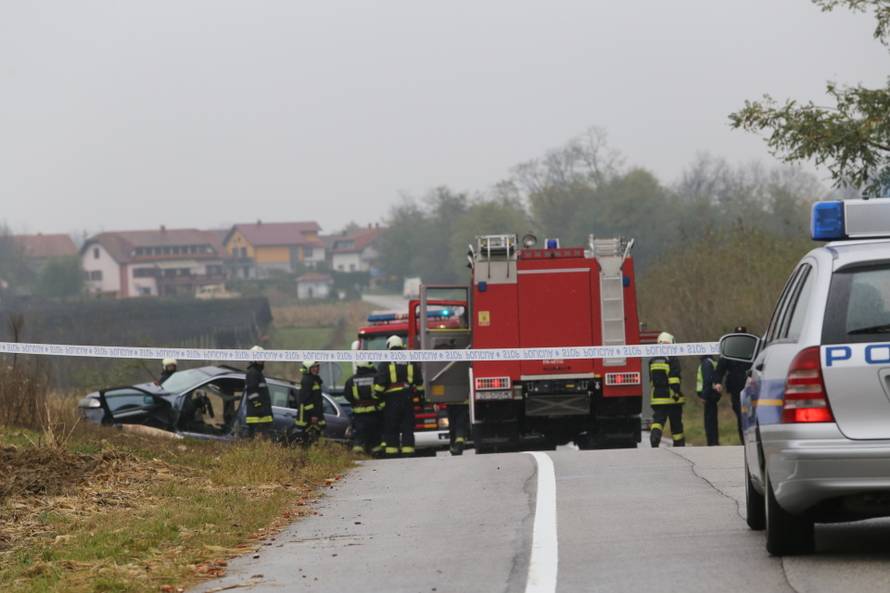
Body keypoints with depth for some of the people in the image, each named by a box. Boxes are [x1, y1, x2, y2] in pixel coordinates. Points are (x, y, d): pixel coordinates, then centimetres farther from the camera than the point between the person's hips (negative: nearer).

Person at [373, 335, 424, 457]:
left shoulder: (385, 362, -4)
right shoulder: (411, 361, 9)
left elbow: (380, 383, -10)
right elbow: (419, 382, 12)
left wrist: (377, 395, -4)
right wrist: (420, 395, 19)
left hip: (392, 398, -3)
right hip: (408, 398, 3)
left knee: (391, 428, 2)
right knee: (407, 427, 6)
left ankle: (391, 451, -2)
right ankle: (408, 450, 0)